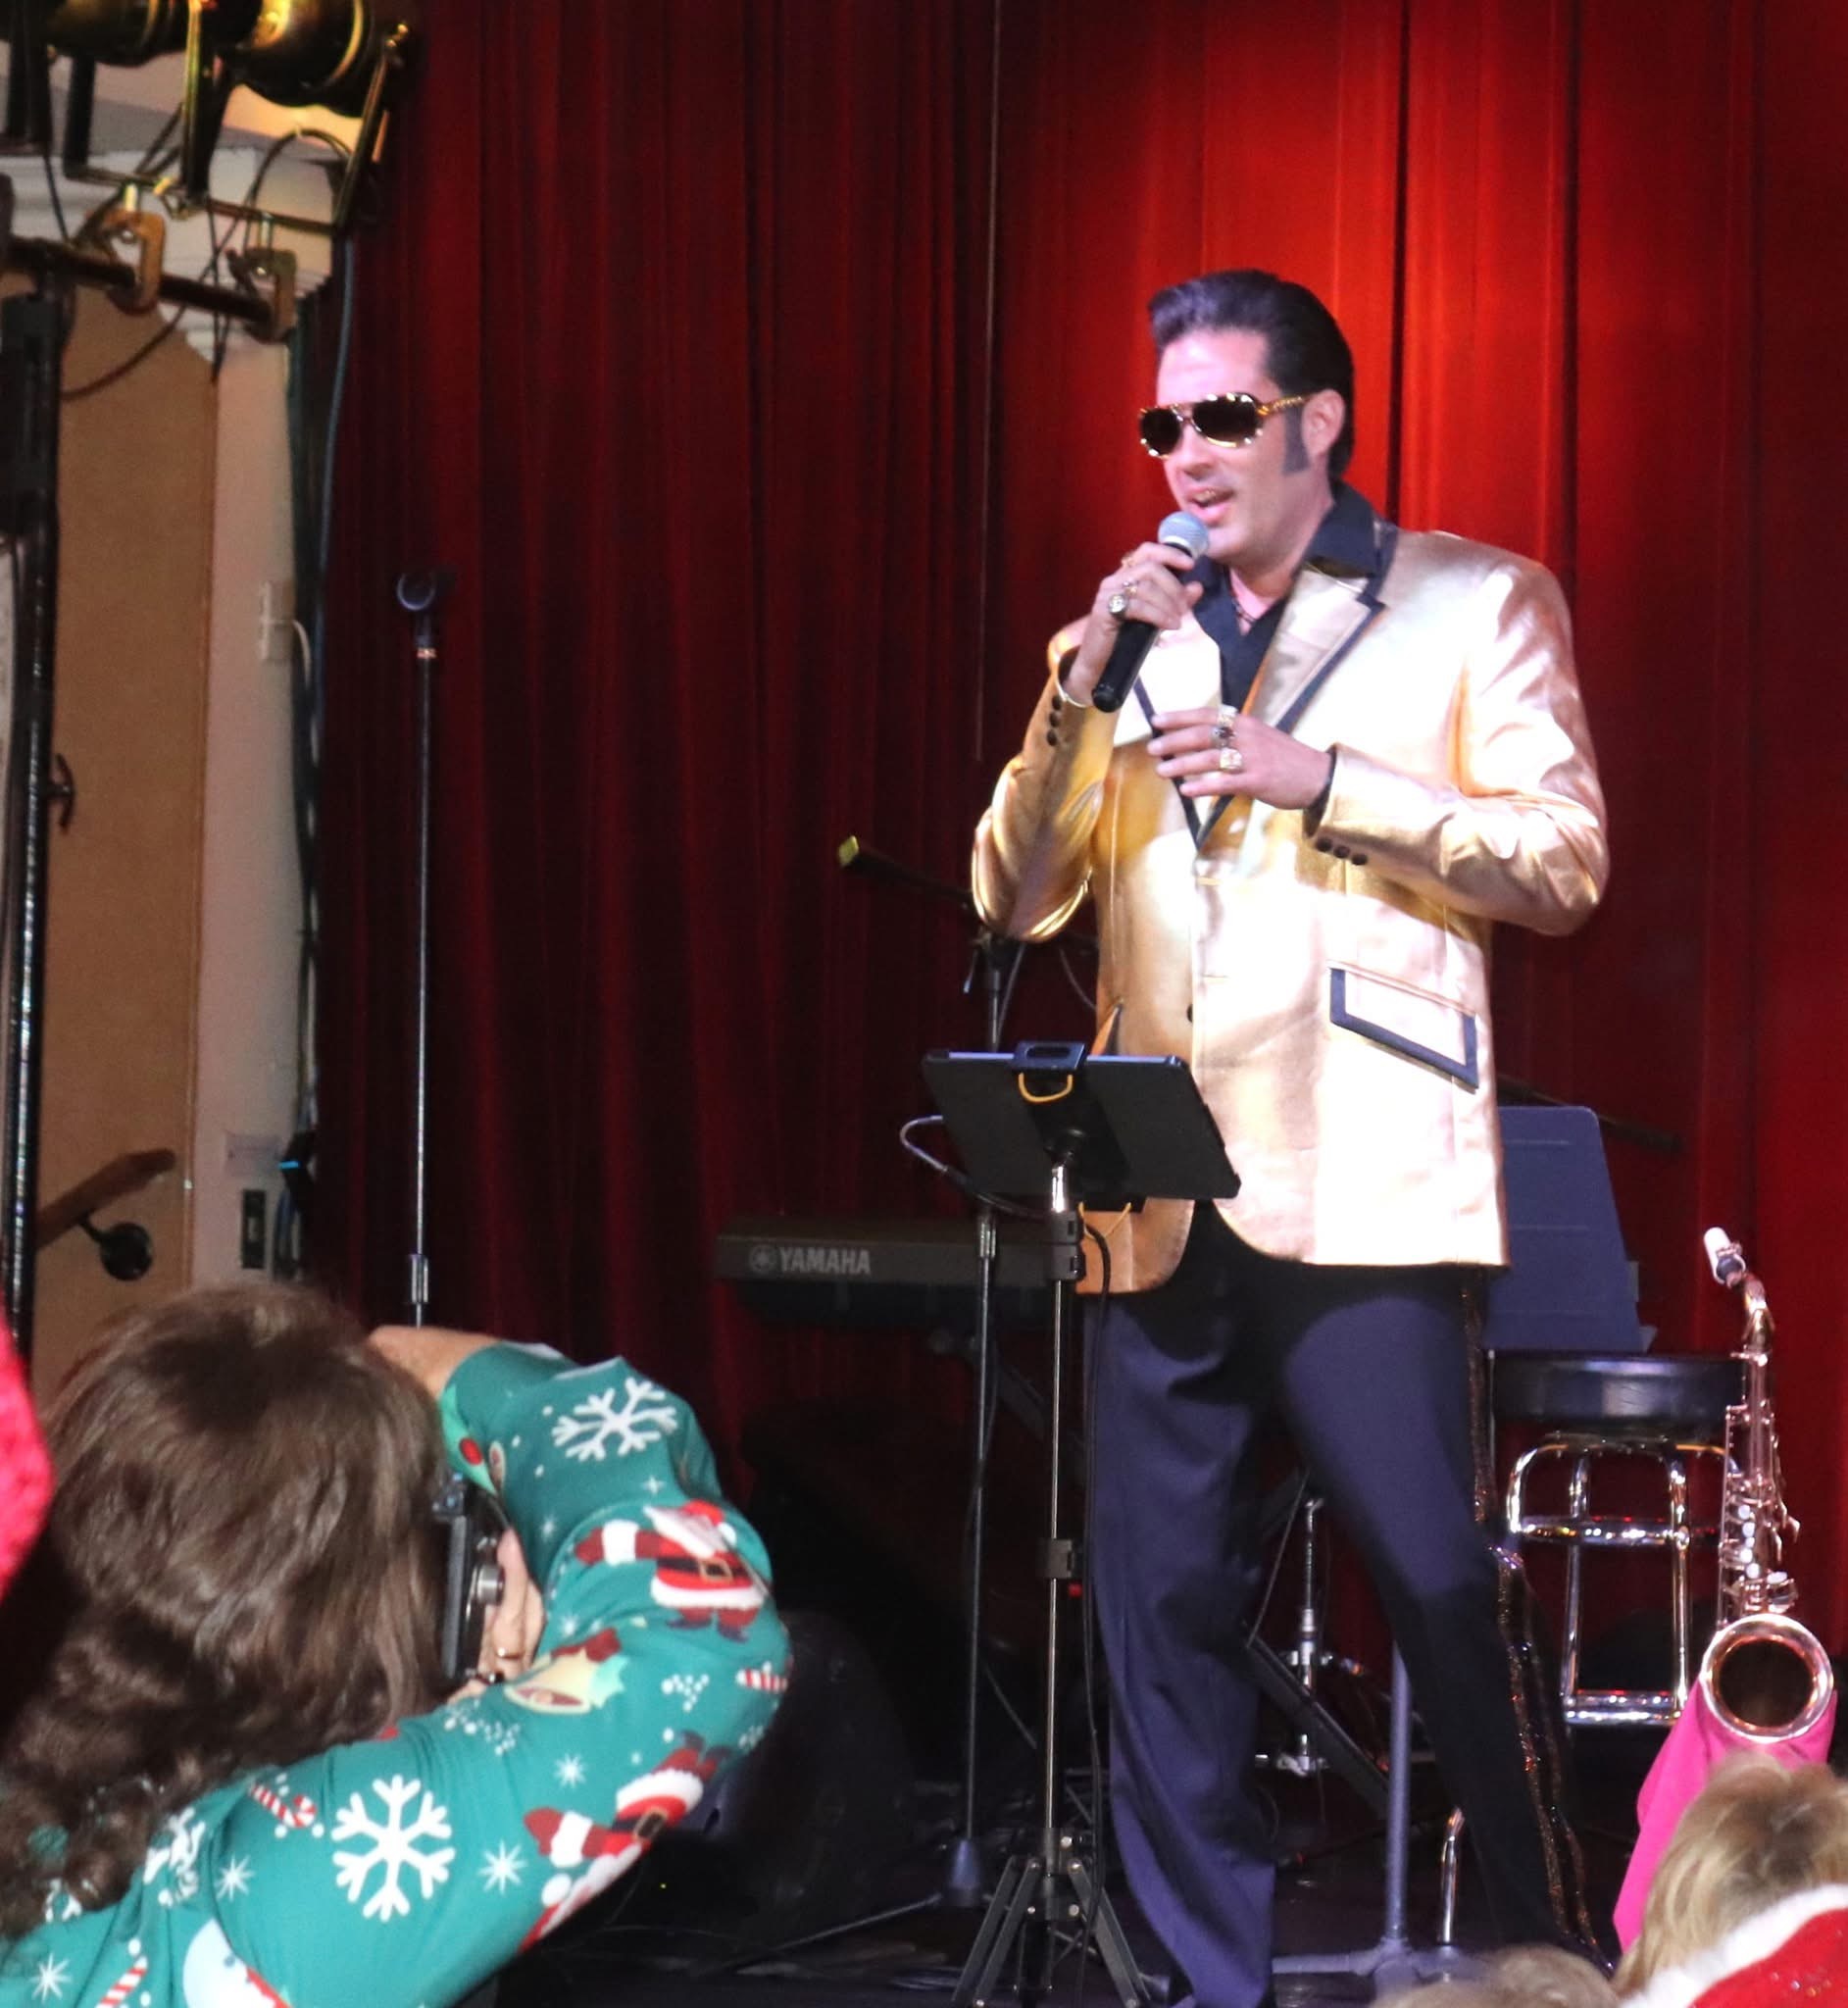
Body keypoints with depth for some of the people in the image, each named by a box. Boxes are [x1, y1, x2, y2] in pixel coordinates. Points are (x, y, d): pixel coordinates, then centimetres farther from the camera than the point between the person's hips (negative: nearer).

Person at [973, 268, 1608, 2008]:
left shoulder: (1475, 606, 6)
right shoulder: (1131, 640, 19)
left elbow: (1562, 862, -3)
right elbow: (1016, 897, 12)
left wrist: (1317, 778, -10)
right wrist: (1084, 686, -2)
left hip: (1361, 1198, -4)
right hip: (1163, 1202, 4)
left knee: (1440, 1593, -9)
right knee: (1162, 1605, 2)